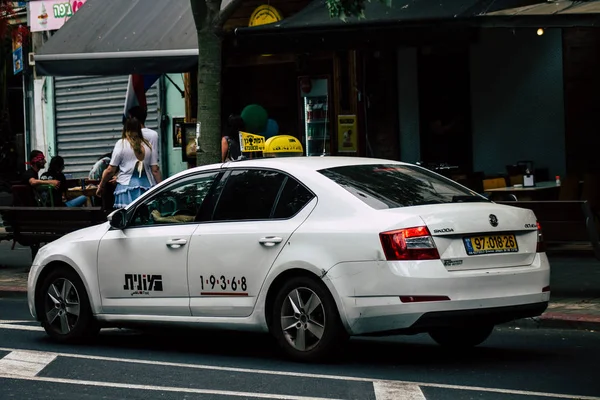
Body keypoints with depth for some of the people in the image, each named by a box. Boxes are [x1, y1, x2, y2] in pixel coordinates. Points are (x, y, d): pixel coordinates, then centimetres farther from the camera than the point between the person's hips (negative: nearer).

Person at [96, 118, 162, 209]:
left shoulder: (121, 144, 2)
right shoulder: (148, 145, 10)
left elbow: (110, 170, 2)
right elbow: (155, 170, 6)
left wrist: (101, 186, 13)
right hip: (147, 185, 3)